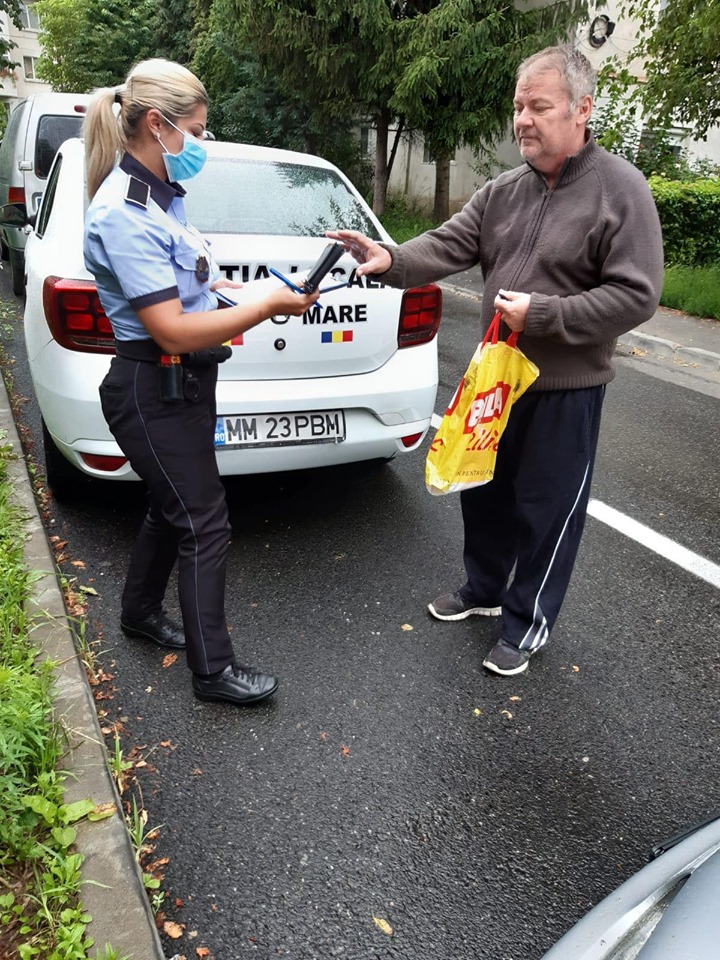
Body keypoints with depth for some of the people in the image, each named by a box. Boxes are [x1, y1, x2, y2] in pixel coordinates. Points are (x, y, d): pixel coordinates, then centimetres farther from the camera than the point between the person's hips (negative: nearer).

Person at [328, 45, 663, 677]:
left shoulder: (621, 190, -11)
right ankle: (484, 590, 41)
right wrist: (391, 260, -24)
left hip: (566, 388, -6)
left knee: (546, 507, 5)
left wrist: (541, 314, -22)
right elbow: (450, 245, -4)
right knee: (484, 490, 18)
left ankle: (528, 623, 26)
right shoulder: (503, 191, 6)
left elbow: (637, 294, -16)